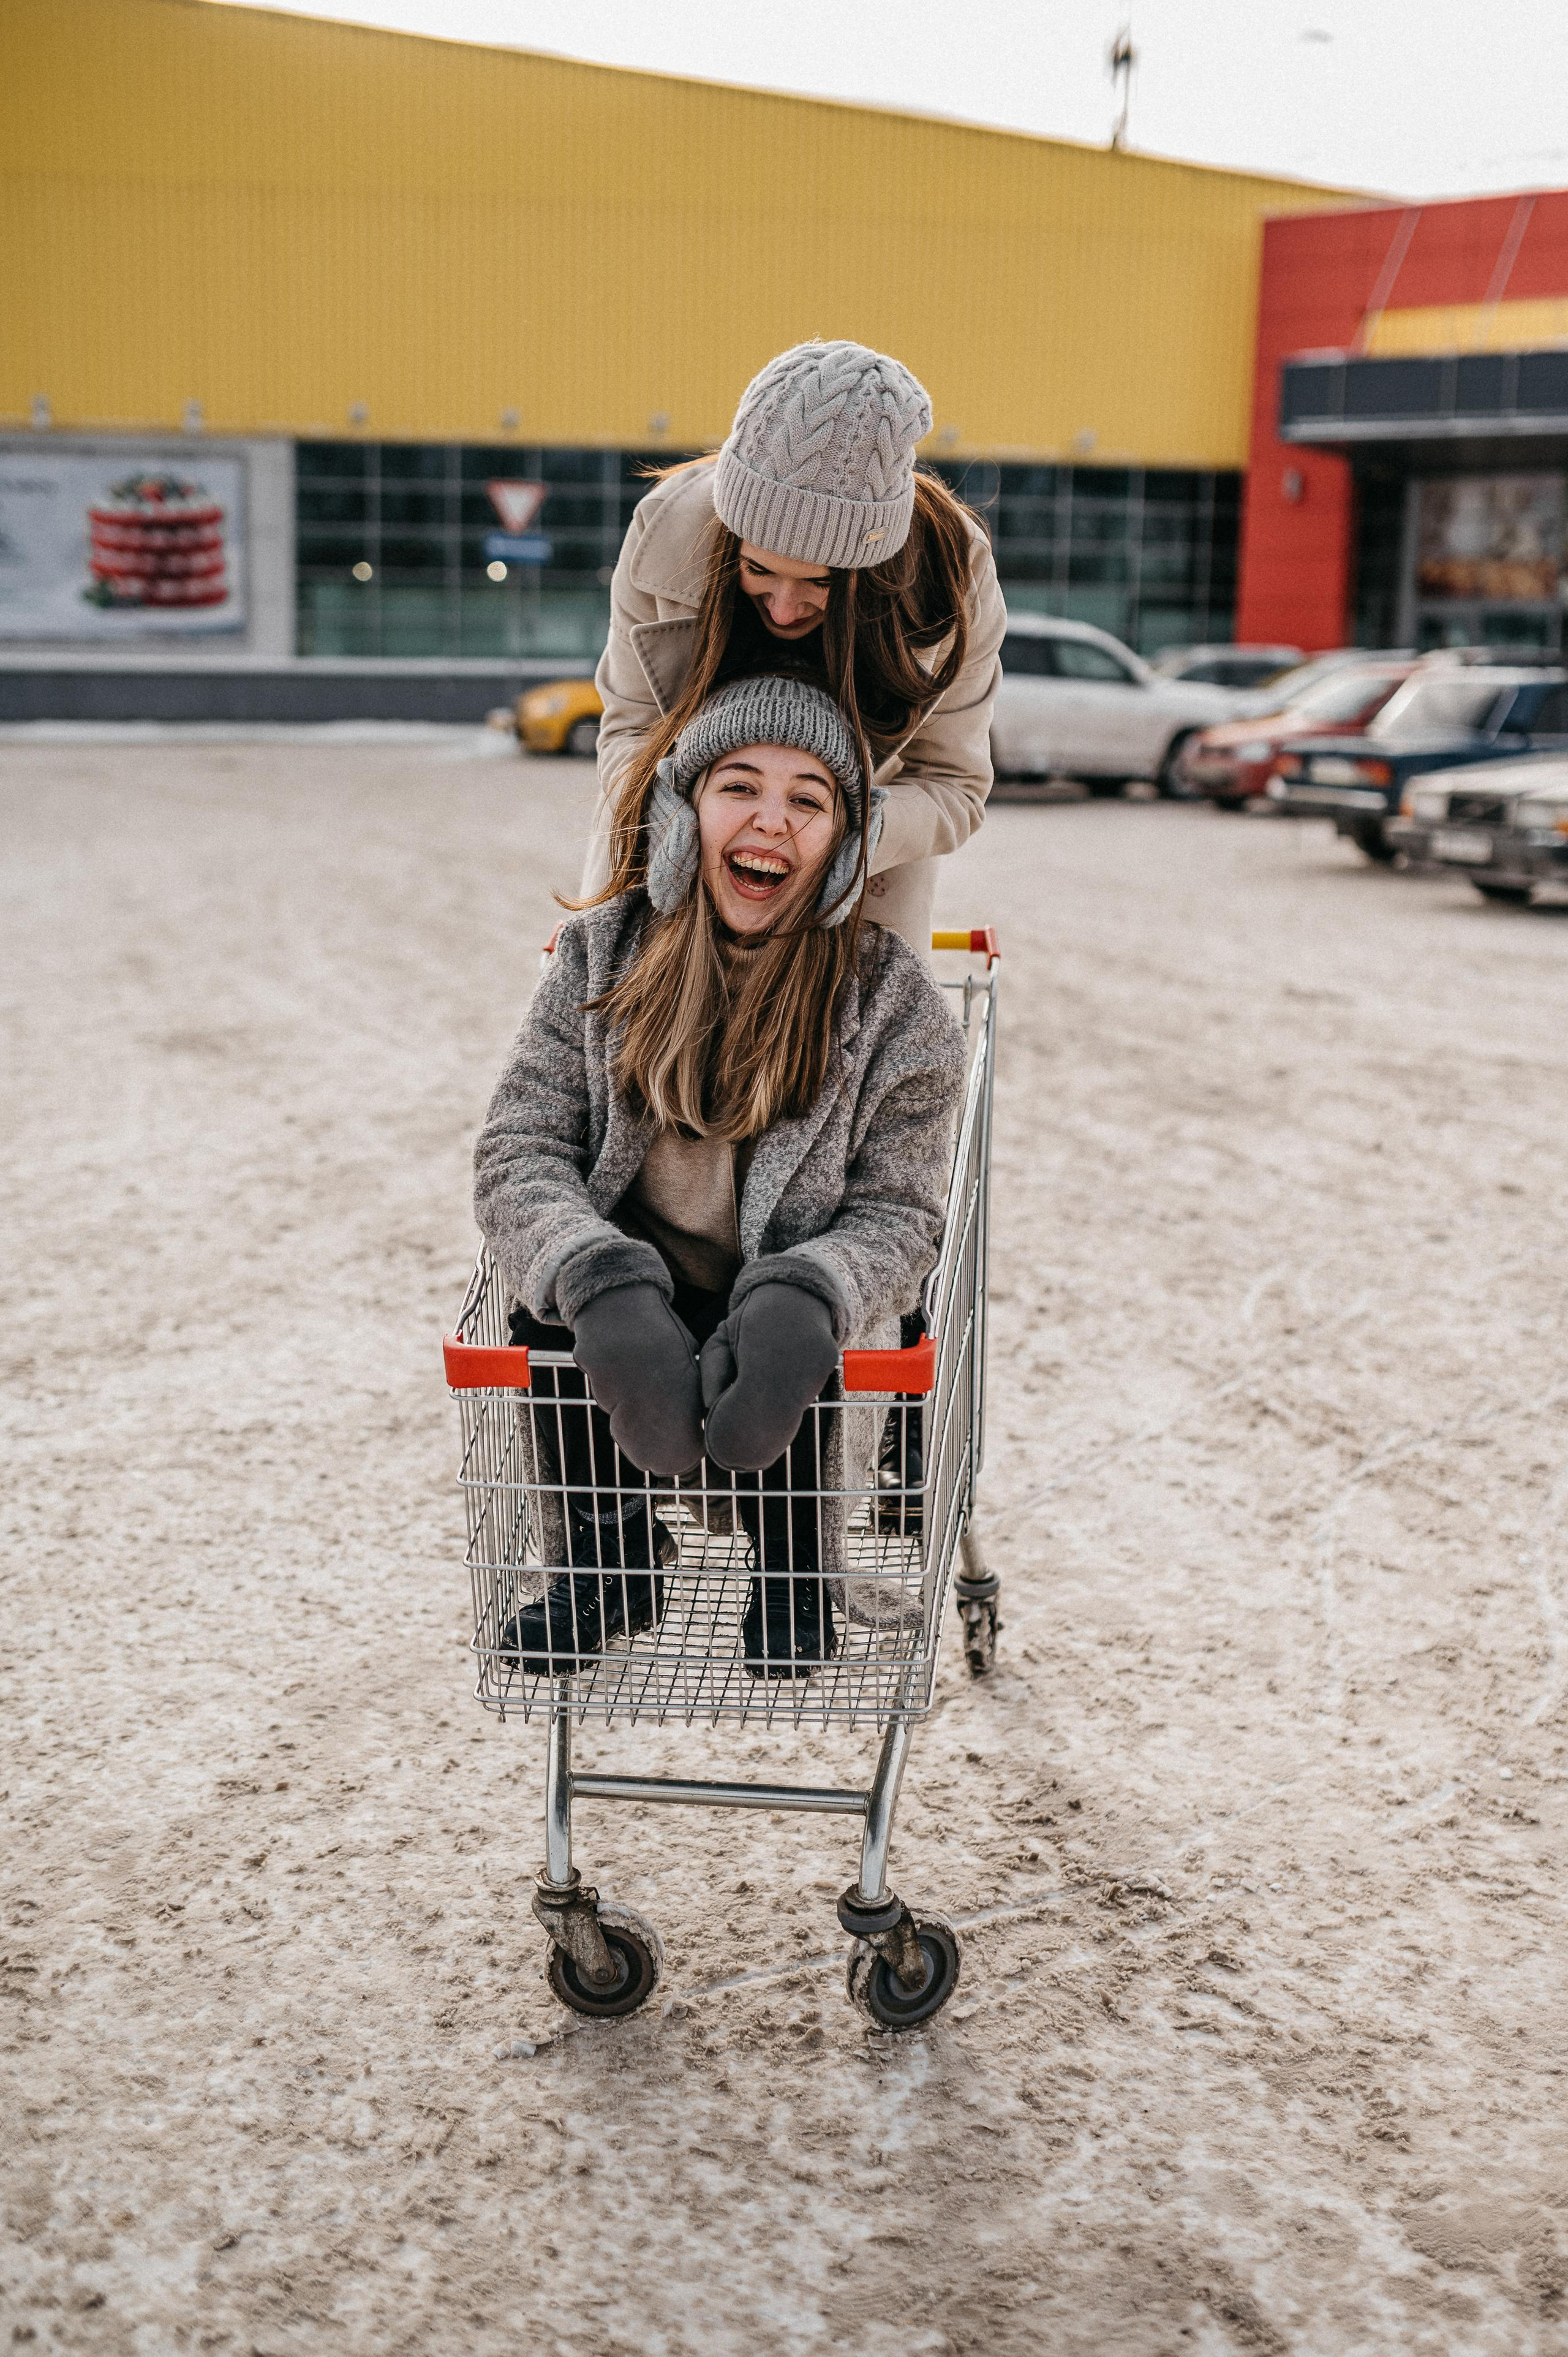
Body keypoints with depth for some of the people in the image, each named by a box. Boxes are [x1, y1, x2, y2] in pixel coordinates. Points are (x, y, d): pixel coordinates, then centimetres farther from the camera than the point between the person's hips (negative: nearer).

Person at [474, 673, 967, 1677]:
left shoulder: (893, 1000, -9)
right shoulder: (602, 955, -5)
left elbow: (897, 1214, -10)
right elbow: (519, 1152, -12)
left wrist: (804, 1300, -34)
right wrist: (601, 1281, -33)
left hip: (791, 1320, -1)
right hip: (635, 1301, 2)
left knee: (774, 1360, -32)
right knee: (551, 1306, -28)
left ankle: (793, 1572, 2)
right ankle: (606, 1555, -1)